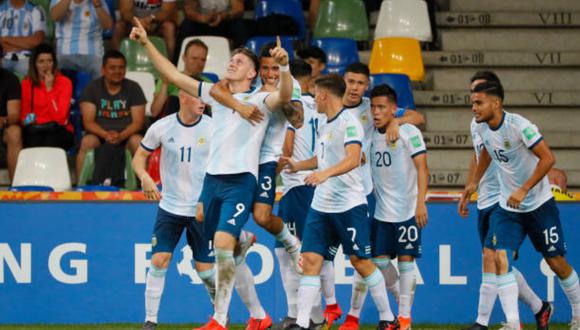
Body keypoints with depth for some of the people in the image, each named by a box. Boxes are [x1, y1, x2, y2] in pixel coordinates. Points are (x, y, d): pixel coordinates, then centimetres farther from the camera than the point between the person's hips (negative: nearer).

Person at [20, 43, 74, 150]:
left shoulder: (64, 82, -2)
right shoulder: (27, 83, 5)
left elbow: (59, 117, -11)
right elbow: (23, 115, 10)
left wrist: (49, 89, -15)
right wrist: (29, 120, -13)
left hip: (58, 132, -1)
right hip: (34, 131, 1)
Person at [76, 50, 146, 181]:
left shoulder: (133, 88, 5)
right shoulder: (92, 88, 4)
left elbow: (138, 122, -2)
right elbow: (88, 122, -4)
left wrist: (121, 136, -23)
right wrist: (106, 135, -24)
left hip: (126, 135, 0)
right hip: (99, 134, 0)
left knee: (138, 141, -32)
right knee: (87, 142, -32)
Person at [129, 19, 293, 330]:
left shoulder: (259, 100, 0)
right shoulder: (216, 93, 16)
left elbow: (284, 97, -21)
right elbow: (174, 75, 16)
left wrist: (283, 66, -40)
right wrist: (147, 43, 10)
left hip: (240, 181, -6)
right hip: (212, 178, 6)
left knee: (223, 242, -21)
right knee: (230, 252, 11)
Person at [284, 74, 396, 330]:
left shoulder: (349, 122, -13)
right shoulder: (326, 124, 14)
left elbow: (353, 159, -28)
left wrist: (326, 173, -42)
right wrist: (298, 166, 35)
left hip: (349, 205, -8)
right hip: (320, 205, 8)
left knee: (360, 260, -1)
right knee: (310, 259, -3)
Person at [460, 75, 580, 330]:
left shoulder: (519, 126, -24)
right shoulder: (482, 127, -3)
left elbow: (547, 158, -25)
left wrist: (523, 190, -28)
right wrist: (474, 183, 17)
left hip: (538, 204, -5)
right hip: (507, 206, 5)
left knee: (556, 262, 4)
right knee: (500, 258, -14)